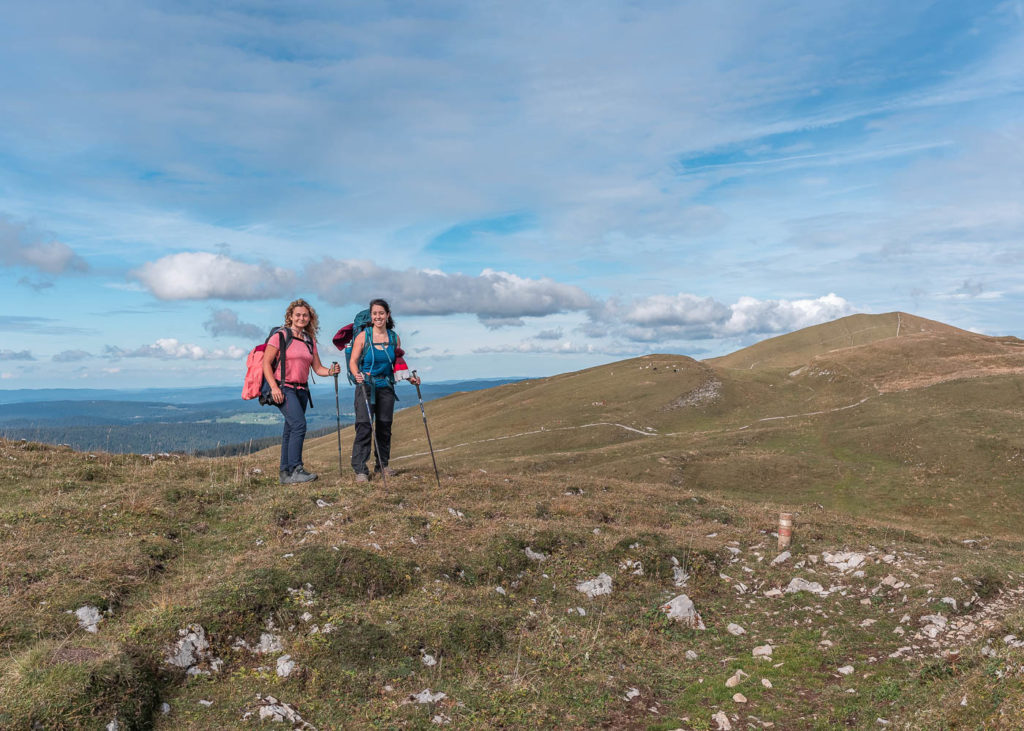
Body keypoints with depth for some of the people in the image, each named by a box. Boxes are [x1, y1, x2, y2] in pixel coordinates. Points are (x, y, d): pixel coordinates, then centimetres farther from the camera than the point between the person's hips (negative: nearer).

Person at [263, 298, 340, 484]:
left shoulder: (310, 340, 14)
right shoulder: (280, 336, -2)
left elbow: (317, 368, 13)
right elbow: (266, 363, -6)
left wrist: (330, 371, -8)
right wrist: (274, 387, -16)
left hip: (301, 390, 6)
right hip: (283, 388, -6)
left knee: (291, 430, 8)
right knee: (299, 425, -20)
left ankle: (286, 474, 13)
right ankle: (295, 470, -19)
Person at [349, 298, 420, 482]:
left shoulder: (394, 338, 8)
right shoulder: (363, 336, -3)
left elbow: (398, 364, 15)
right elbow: (353, 361, -7)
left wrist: (409, 378, 1)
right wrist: (357, 374, -27)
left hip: (386, 386, 4)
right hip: (366, 385, -4)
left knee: (385, 426, 6)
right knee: (364, 425, -12)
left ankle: (382, 464, 20)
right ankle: (360, 469, -10)